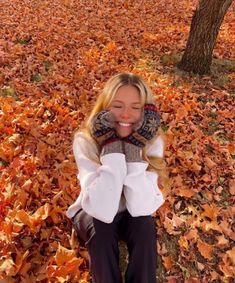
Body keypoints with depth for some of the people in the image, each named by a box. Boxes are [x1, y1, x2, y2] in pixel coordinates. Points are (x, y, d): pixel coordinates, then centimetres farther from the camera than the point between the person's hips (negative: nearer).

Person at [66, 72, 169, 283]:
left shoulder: (152, 141, -21)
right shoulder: (85, 141, -26)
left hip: (133, 214, 2)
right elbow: (102, 211, -36)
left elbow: (141, 208, -29)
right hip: (94, 213, -1)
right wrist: (111, 147, -38)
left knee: (145, 225, -28)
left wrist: (135, 148, -36)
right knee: (100, 228, -31)